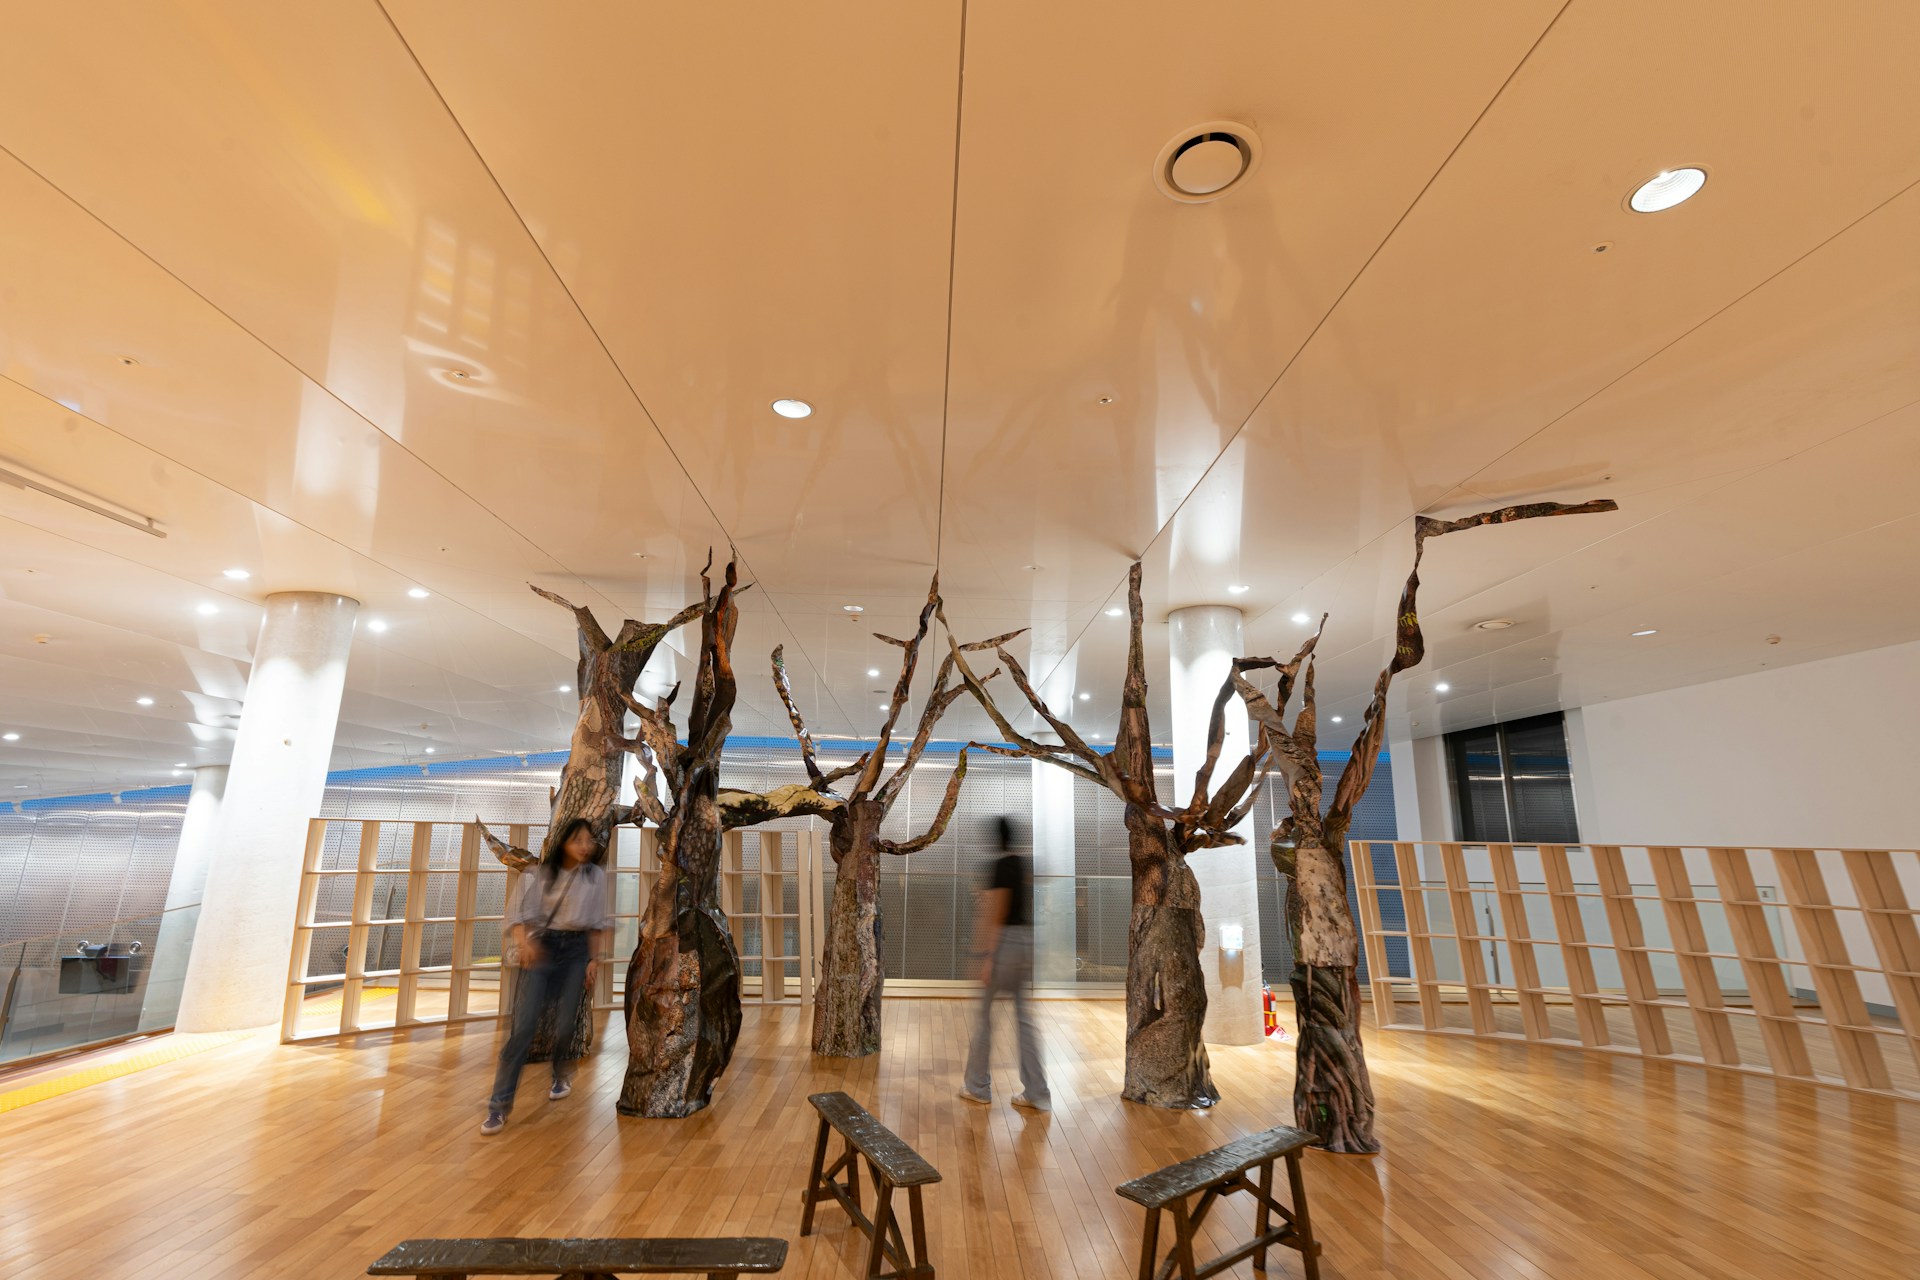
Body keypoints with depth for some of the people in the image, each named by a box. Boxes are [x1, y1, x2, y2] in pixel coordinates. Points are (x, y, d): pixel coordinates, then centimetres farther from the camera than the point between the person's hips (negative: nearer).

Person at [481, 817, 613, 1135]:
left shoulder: (595, 876, 1)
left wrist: (595, 959, 4)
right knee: (523, 1025, -8)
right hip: (541, 947, -1)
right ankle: (500, 1104, 1)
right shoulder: (540, 873, -5)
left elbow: (599, 922, 7)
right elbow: (520, 913, -11)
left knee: (566, 1023, 4)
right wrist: (525, 942, -30)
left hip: (576, 949, 1)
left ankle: (561, 1076, 34)